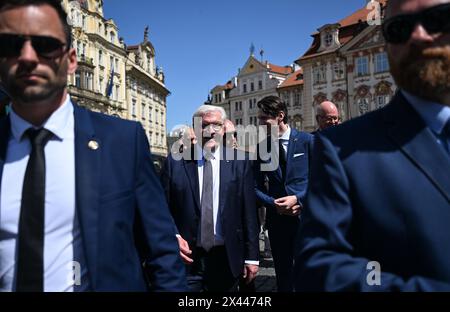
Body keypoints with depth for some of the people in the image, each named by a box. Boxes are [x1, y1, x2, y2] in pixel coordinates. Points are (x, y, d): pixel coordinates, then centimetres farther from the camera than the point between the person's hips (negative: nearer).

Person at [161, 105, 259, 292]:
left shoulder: (239, 162, -1)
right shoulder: (175, 161, -1)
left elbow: (249, 212, -1)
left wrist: (252, 257, 0)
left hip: (226, 258, 1)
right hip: (187, 258, 0)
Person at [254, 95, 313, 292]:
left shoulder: (307, 140, -3)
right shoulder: (261, 147, 5)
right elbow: (257, 186, 5)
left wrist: (298, 199, -16)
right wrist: (274, 203, -12)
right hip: (277, 220, 3)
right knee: (283, 275, 15)